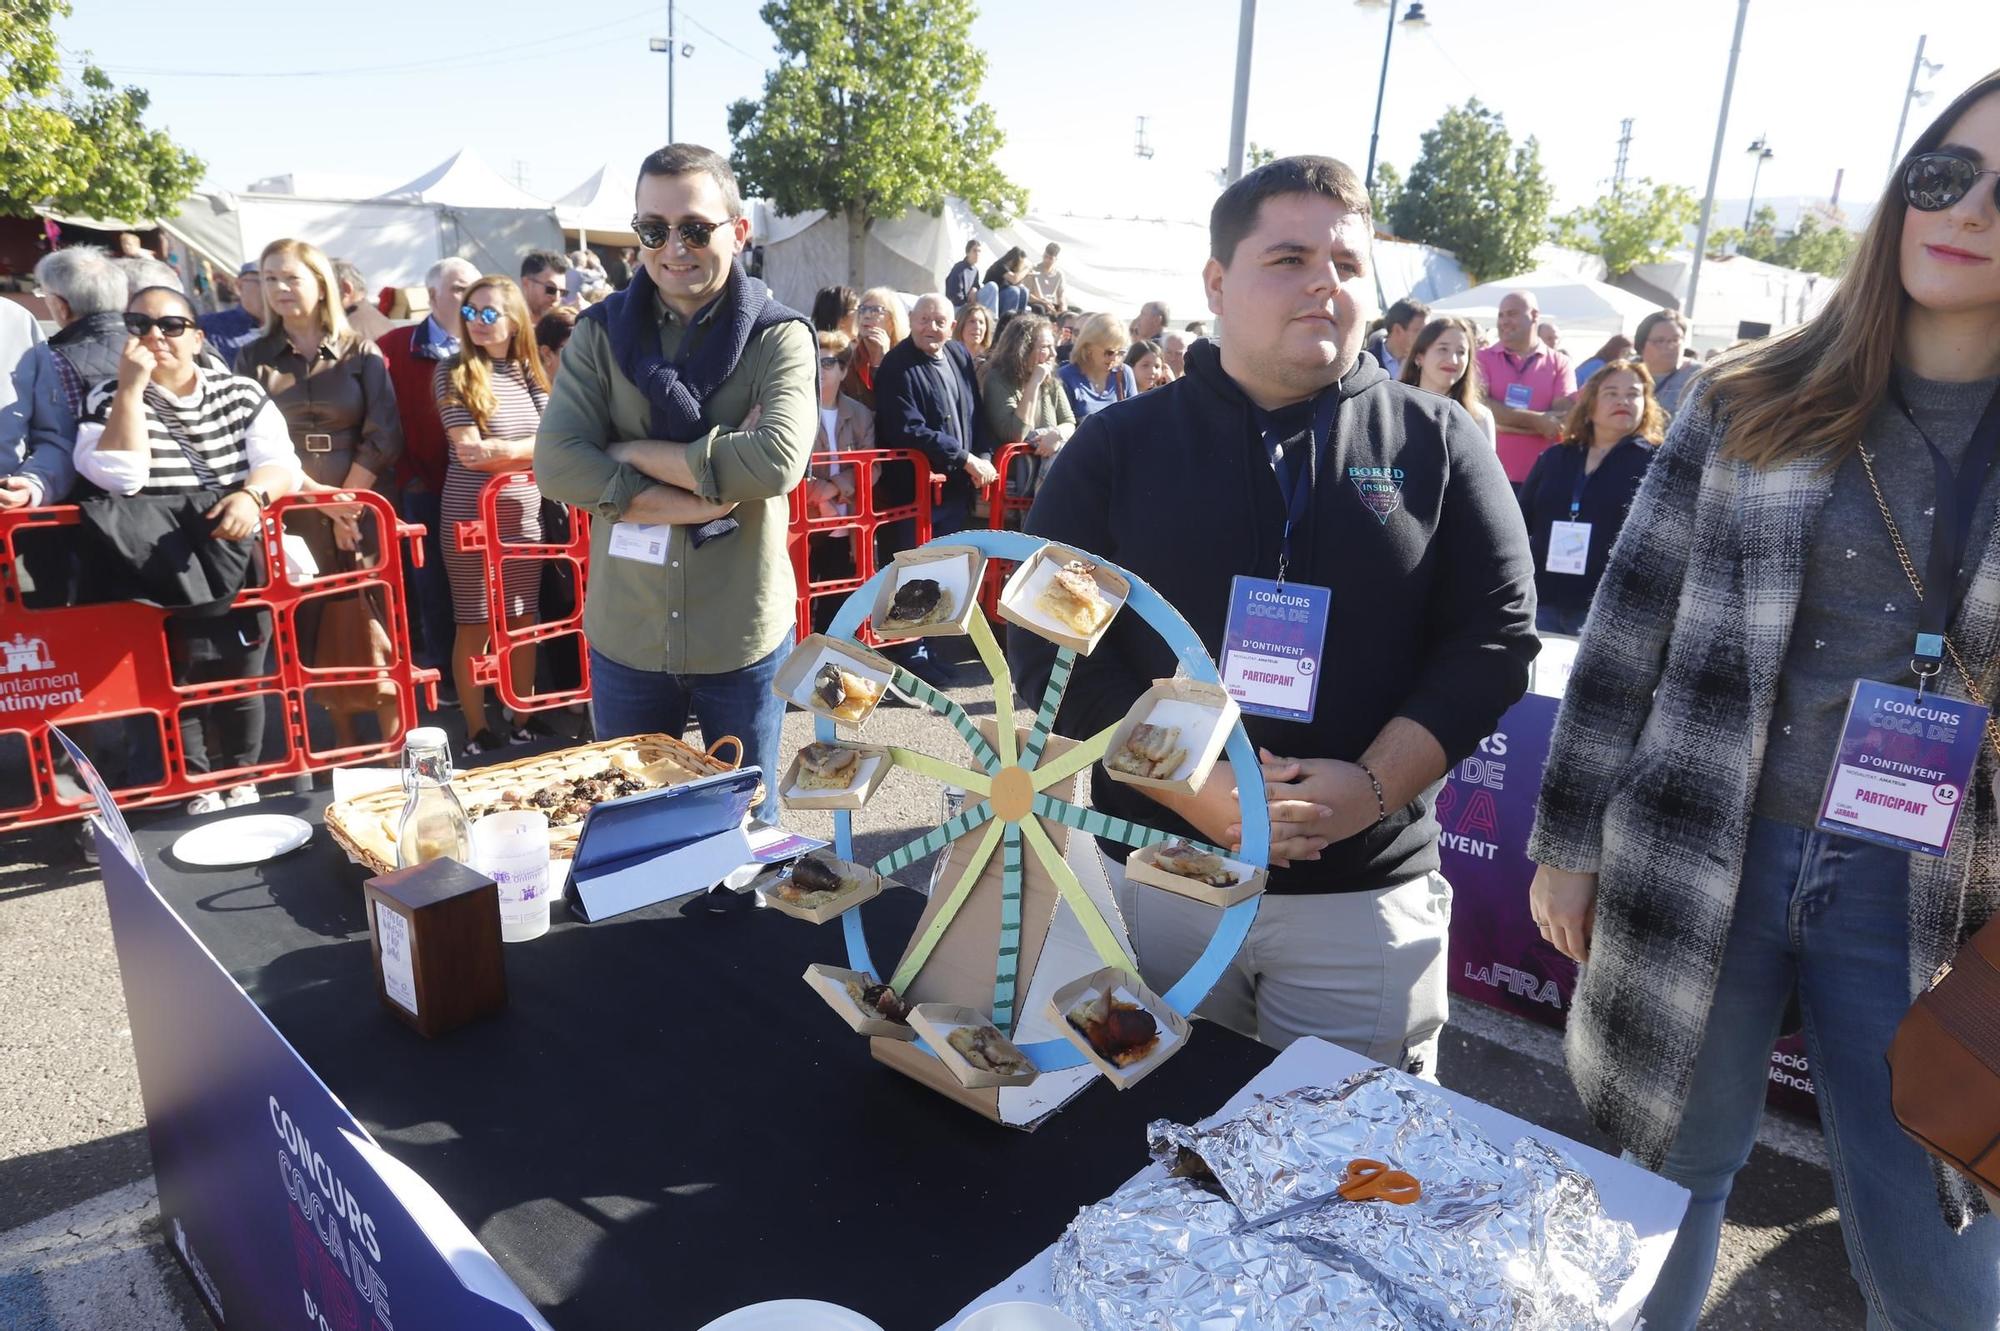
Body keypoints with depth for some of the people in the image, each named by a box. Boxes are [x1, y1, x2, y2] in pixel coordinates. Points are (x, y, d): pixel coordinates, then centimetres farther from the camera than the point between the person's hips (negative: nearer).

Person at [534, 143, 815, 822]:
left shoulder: (779, 337, -7)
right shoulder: (601, 332, 0)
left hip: (743, 637, -2)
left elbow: (777, 461, -24)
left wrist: (633, 451, -15)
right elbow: (556, 462, -12)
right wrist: (699, 499, -20)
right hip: (626, 636, 2)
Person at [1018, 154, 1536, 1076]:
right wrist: (1190, 784, -16)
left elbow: (1494, 637, -1)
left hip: (1368, 891, 0)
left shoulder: (1438, 446, 3)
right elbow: (1049, 646, -5)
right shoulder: (1118, 449, 1)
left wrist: (1374, 785, -16)